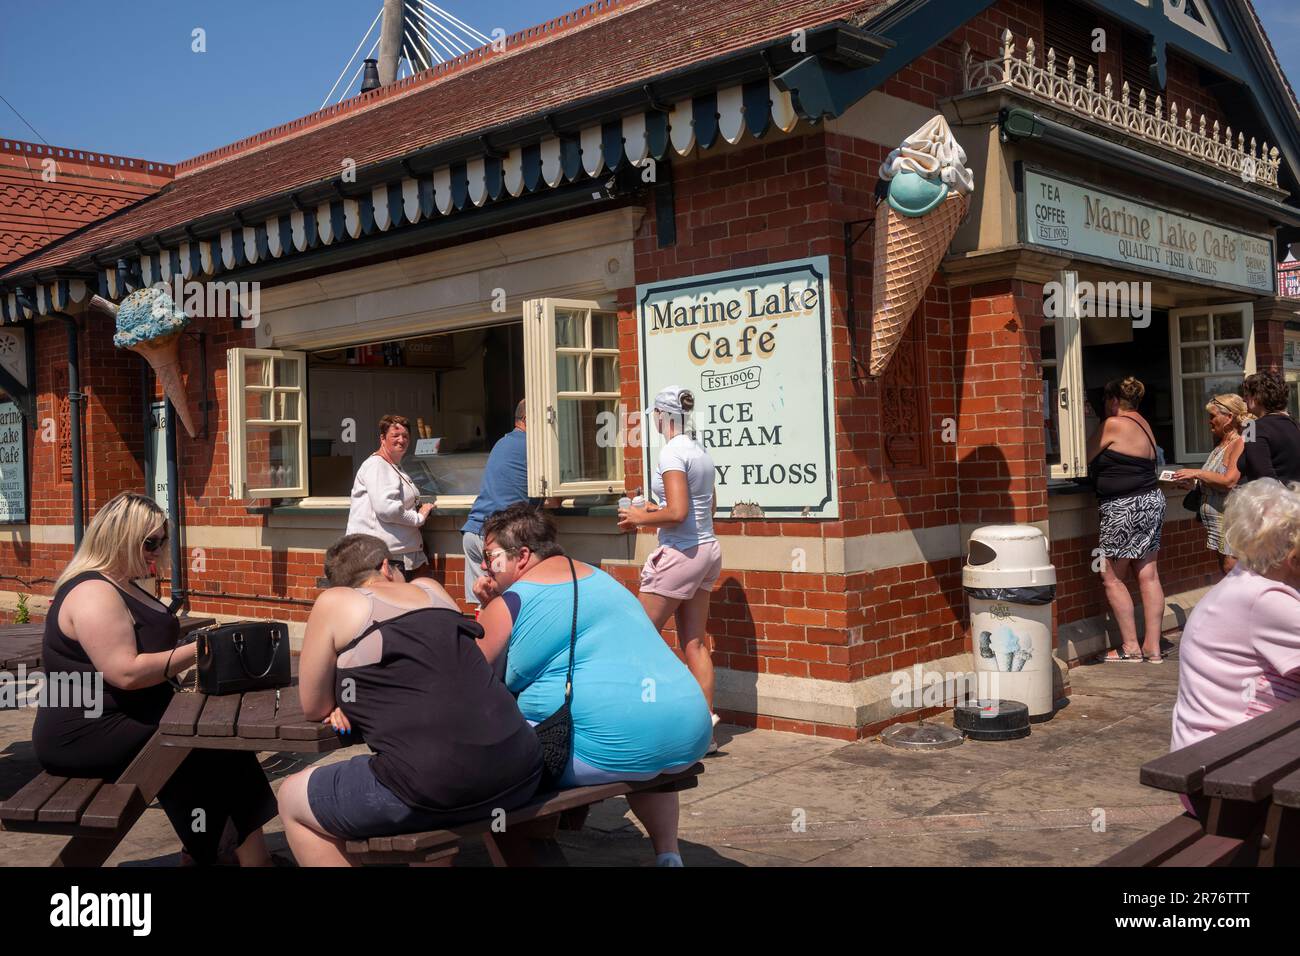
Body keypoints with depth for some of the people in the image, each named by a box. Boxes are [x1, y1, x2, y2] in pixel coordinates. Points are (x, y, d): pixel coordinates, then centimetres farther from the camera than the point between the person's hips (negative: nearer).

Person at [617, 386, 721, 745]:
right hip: (707, 551, 9)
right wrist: (657, 508, 20)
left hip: (680, 553, -9)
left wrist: (640, 518, -8)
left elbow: (677, 513, -24)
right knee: (695, 643, 10)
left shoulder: (671, 452, -15)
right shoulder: (700, 451, 11)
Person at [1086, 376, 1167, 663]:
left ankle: (1131, 647, 3)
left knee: (1112, 578, 1)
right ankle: (1153, 647, 9)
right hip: (1151, 500, 9)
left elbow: (1087, 457, -3)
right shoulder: (1143, 424, 15)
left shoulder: (1113, 424, -11)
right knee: (1148, 576, 7)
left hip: (1123, 508, -9)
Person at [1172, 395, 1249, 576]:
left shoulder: (1239, 444, -13)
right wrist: (1192, 482, 4)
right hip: (1216, 521, 10)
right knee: (1224, 570, 12)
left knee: (1231, 568, -9)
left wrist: (1197, 473, -13)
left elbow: (1229, 481, -22)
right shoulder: (1220, 445, 16)